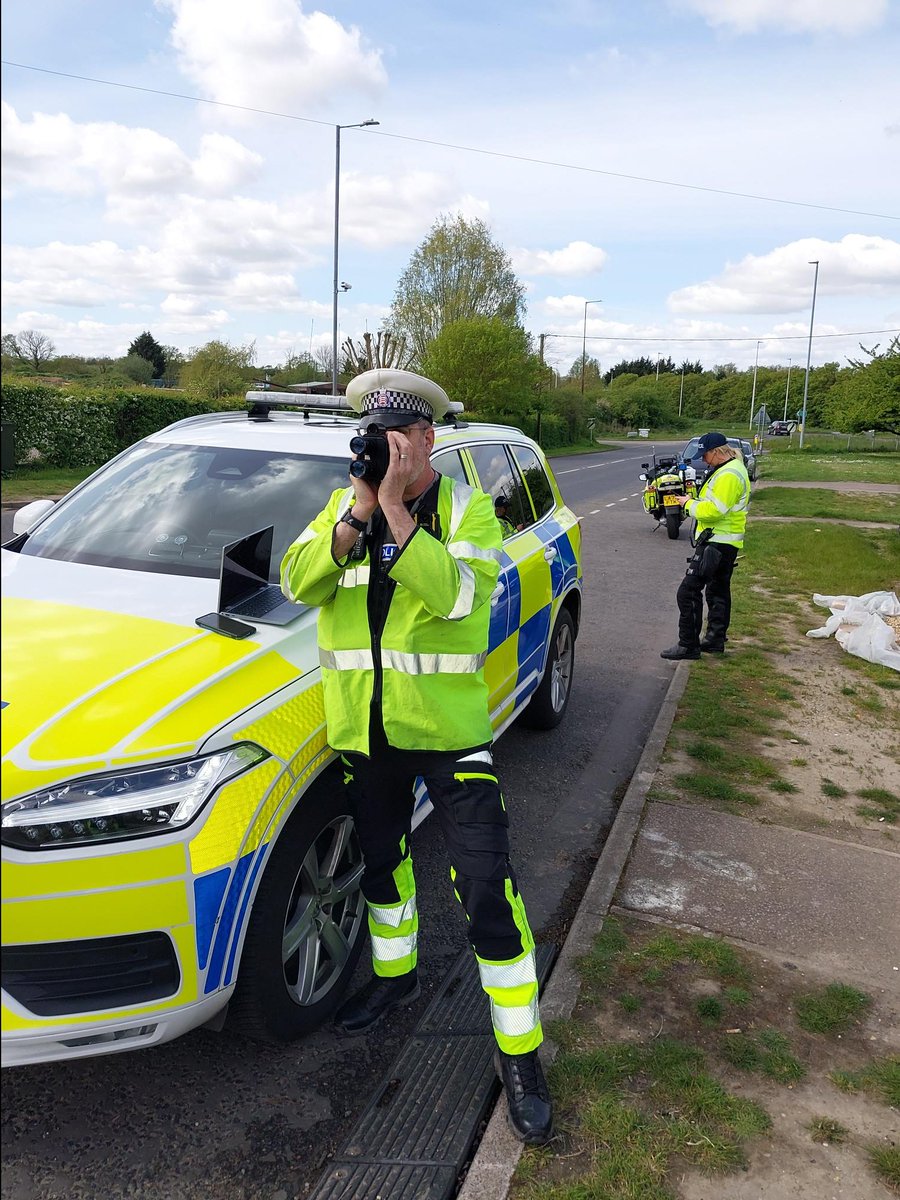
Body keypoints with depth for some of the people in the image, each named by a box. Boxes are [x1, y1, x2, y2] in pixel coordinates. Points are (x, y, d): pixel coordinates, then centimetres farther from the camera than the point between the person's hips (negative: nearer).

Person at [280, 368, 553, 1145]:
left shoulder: (466, 508, -7)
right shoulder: (342, 506, 4)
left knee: (487, 887, -3)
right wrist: (358, 512, -21)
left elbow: (458, 596, -24)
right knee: (381, 857, 22)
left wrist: (395, 510, -26)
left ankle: (520, 1054, 14)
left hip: (448, 727, -4)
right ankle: (394, 976, 49)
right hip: (363, 729, 4)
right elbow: (299, 583, -10)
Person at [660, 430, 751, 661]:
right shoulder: (732, 469, 17)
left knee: (689, 591, -11)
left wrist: (690, 504, -11)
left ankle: (688, 645, -9)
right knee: (718, 591, 18)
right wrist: (695, 501, 6)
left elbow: (714, 510, -25)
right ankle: (715, 640, 28)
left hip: (715, 543, -12)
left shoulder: (728, 475, -18)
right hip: (726, 543, 12)